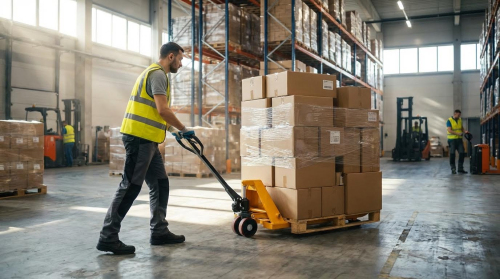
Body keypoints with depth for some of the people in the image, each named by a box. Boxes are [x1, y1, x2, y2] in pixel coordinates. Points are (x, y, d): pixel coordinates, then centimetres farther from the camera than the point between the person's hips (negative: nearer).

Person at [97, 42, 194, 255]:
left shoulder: (155, 74, 24)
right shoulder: (157, 74, -9)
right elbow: (163, 110, -19)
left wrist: (174, 130, 28)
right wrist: (183, 129, -6)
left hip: (146, 139, 11)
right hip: (139, 138, -11)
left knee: (160, 185, 12)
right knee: (130, 186, -8)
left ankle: (159, 232, 18)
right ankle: (108, 237, -2)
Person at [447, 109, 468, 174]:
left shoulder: (460, 120, 11)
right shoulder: (449, 121, -8)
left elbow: (462, 128, 21)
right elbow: (449, 130, -17)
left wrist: (464, 131, -1)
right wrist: (458, 133, -25)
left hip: (459, 139, 6)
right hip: (452, 140, -6)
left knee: (462, 153, 2)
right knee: (452, 154, -1)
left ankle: (460, 168, 11)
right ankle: (453, 169, 8)